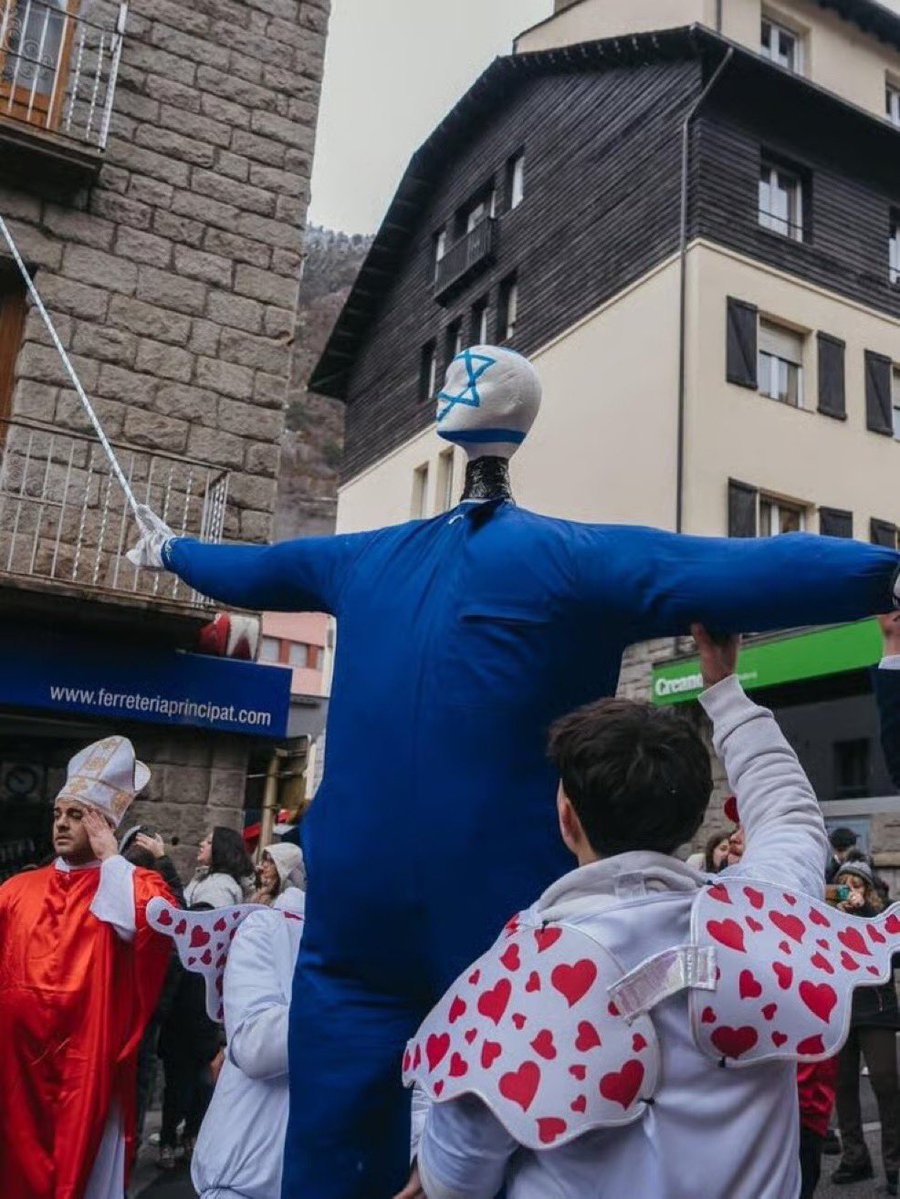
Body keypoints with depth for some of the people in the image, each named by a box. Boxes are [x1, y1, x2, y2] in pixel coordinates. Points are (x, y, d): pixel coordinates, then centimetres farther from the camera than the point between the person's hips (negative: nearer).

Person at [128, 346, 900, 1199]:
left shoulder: (368, 559, 9)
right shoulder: (575, 559, -8)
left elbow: (257, 570, 27)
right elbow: (736, 573, -21)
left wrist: (171, 552, 46)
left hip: (352, 921, 5)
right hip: (495, 929, -4)